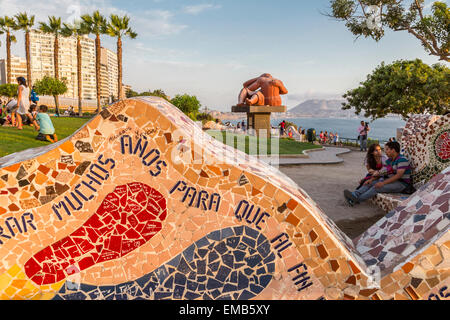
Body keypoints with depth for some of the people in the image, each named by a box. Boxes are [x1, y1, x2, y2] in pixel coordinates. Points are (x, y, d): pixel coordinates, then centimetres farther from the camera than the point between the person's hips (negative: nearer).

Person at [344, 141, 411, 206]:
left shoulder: (402, 160, -16)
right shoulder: (389, 160, 11)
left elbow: (399, 175, -25)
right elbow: (381, 172, 7)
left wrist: (383, 183, -28)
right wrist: (371, 180, -9)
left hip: (401, 184, -9)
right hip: (391, 180, 9)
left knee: (377, 187, -27)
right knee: (370, 183, -7)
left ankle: (356, 200, -29)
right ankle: (354, 194, -26)